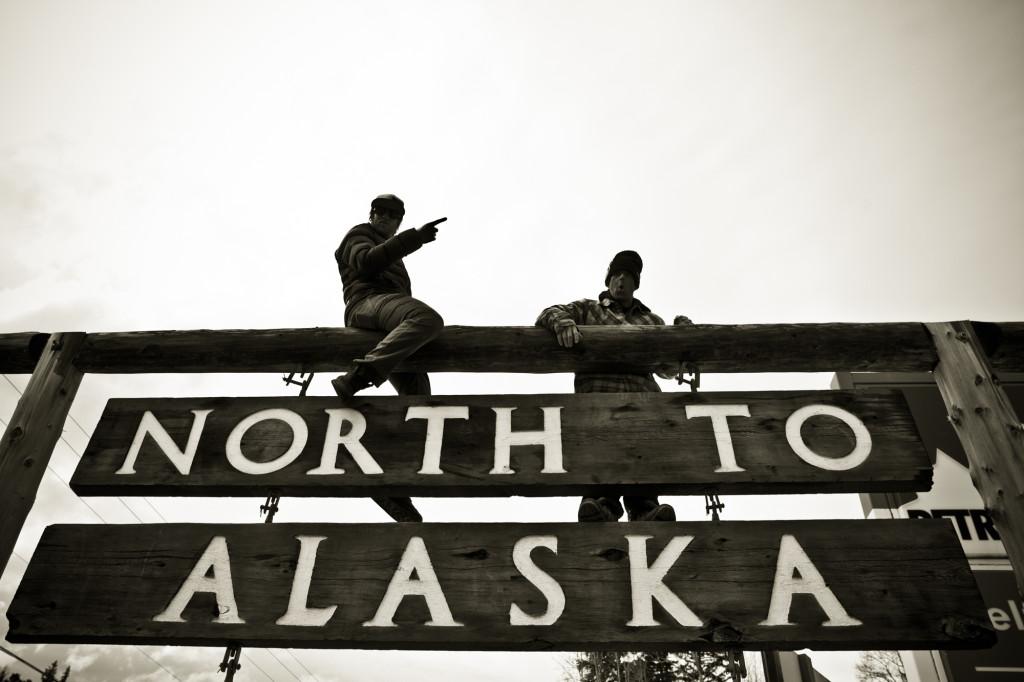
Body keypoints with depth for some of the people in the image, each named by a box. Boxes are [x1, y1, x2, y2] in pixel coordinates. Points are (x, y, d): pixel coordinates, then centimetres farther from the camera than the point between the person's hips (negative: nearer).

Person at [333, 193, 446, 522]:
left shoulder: (393, 257, 42)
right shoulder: (358, 236, 18)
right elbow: (368, 261, -6)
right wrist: (414, 237, -13)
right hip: (369, 303, -8)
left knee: (417, 397, -7)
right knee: (428, 318, -38)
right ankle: (356, 379, -43)